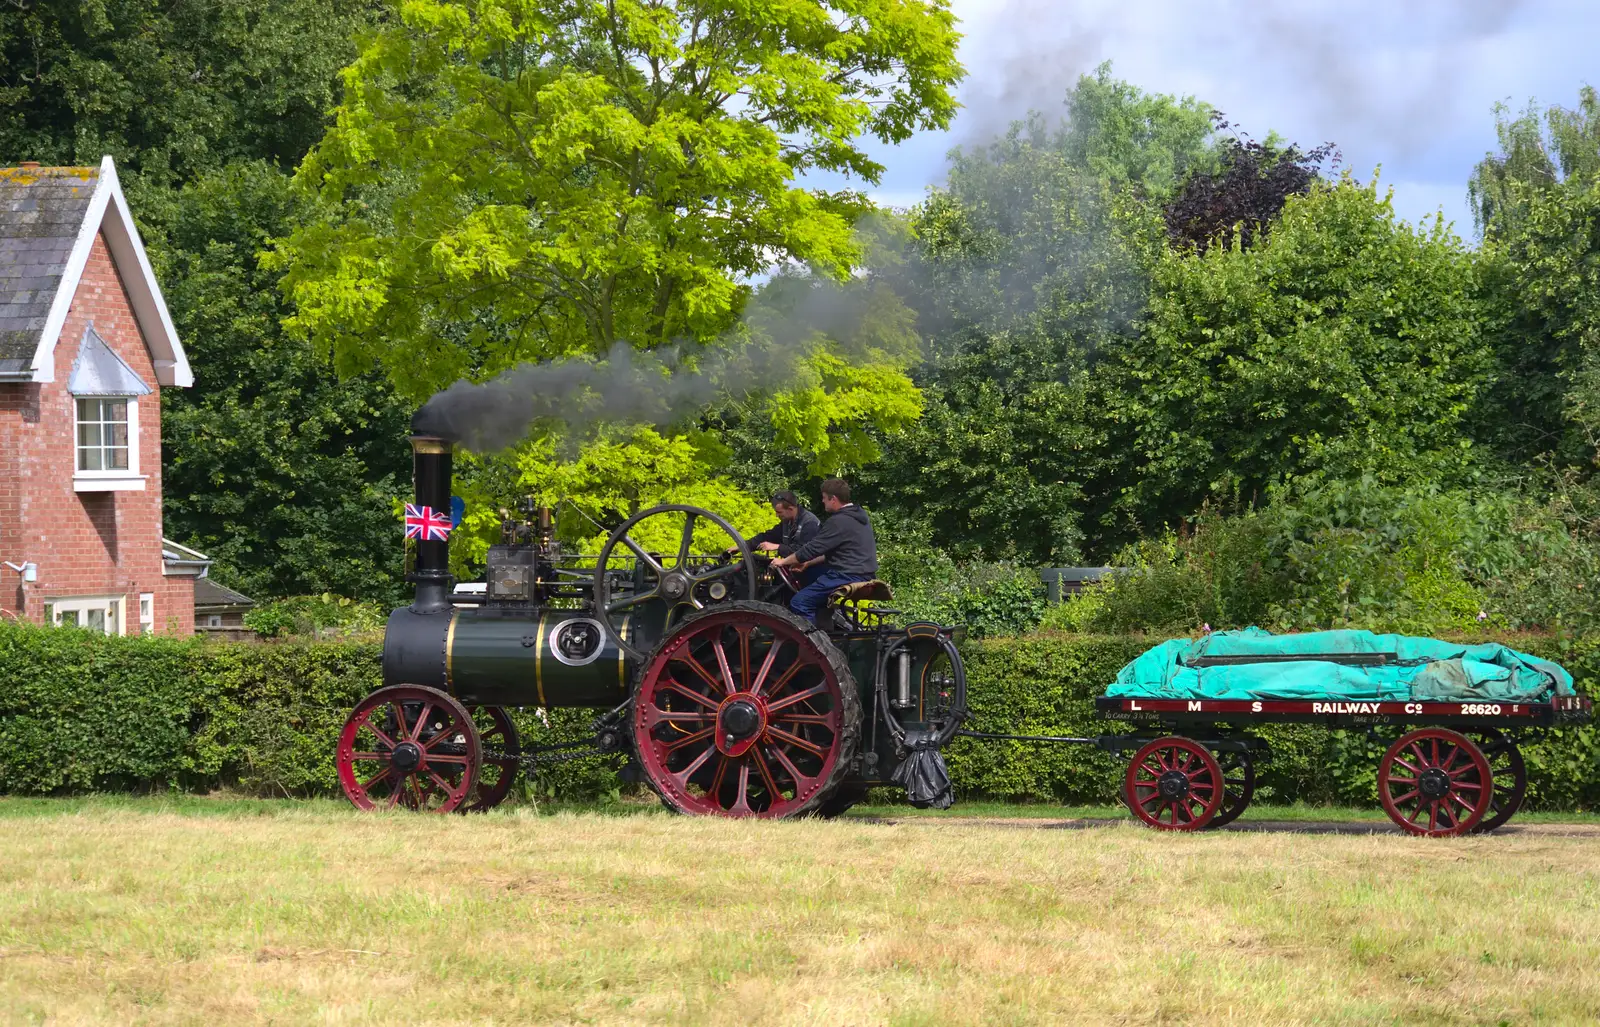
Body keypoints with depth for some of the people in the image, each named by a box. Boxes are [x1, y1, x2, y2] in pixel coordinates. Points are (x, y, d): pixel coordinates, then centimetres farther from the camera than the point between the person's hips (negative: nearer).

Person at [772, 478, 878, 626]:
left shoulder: (839, 522, -17)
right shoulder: (860, 515, 15)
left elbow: (812, 549, -14)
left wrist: (784, 562, -1)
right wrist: (808, 563, 21)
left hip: (848, 577, -11)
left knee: (799, 603, -12)